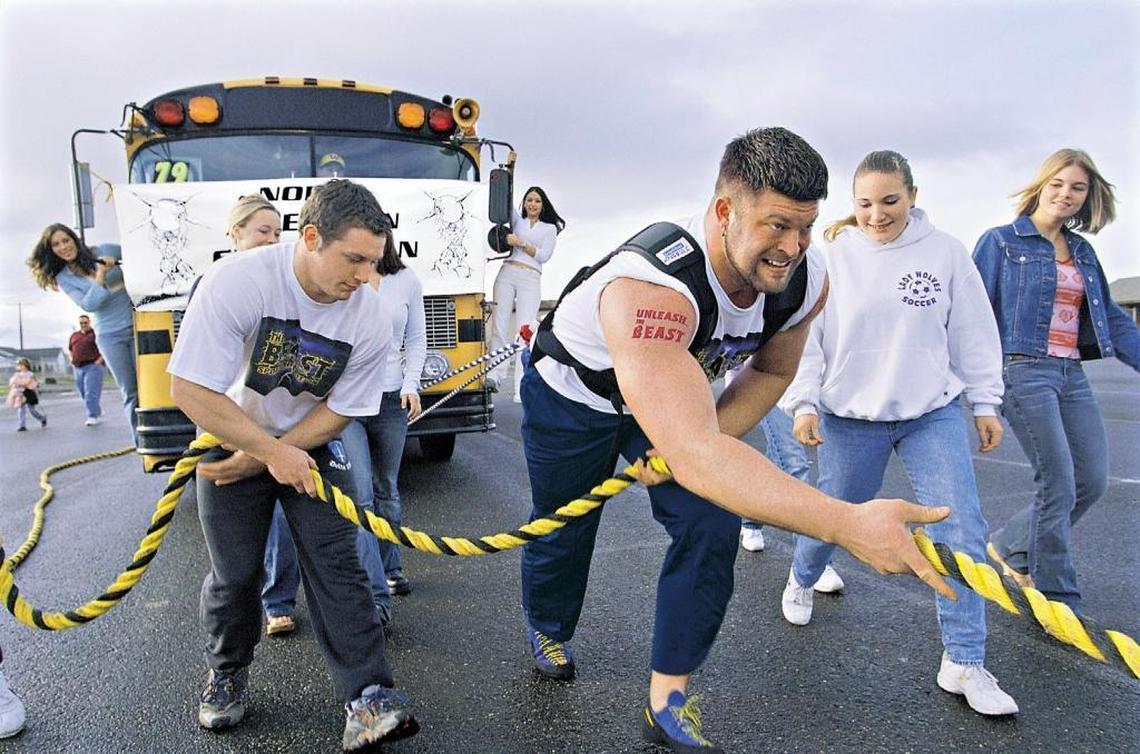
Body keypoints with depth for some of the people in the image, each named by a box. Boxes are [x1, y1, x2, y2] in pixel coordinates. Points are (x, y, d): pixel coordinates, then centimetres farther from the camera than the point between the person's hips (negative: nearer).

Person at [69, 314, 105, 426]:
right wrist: (72, 361, 18)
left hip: (92, 367, -7)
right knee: (84, 394, 10)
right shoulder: (74, 336, 17)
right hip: (78, 369, 7)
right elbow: (70, 349, 32)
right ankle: (99, 413, 23)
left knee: (91, 393, -13)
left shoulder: (96, 333, -3)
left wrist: (100, 359, -11)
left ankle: (93, 417, -10)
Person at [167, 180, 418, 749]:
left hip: (312, 446, 1)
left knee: (337, 566, -7)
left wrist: (255, 462, -15)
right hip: (232, 440, -1)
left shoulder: (370, 320, -20)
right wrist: (272, 453, -24)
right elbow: (190, 391, -25)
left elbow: (337, 412, -11)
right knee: (234, 573, 6)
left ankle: (369, 700, -2)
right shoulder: (237, 281, -28)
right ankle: (227, 673, 34)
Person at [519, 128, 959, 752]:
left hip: (677, 392, 5)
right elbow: (695, 456, -56)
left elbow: (770, 373, -2)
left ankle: (667, 701, 8)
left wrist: (692, 444, -16)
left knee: (711, 526, -11)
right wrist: (849, 524, -60)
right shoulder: (650, 286, -47)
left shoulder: (806, 282, -23)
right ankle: (547, 631, 48)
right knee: (563, 531, 13)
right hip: (573, 394, -4)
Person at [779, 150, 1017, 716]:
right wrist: (804, 403, -10)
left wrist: (984, 402, 7)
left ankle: (964, 663, 8)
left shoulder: (944, 252, -2)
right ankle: (802, 579, 45)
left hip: (934, 414, 2)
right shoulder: (833, 256, -5)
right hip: (850, 418, -1)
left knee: (962, 531, -5)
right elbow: (807, 336, -3)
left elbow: (974, 332, 5)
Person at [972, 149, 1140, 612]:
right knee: (1058, 484, -8)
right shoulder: (1002, 242, -1)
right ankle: (1057, 600, 5)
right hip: (1023, 370, -7)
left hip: (1071, 374, 7)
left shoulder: (1082, 252, 17)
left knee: (1092, 480, 5)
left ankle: (1011, 547, 23)